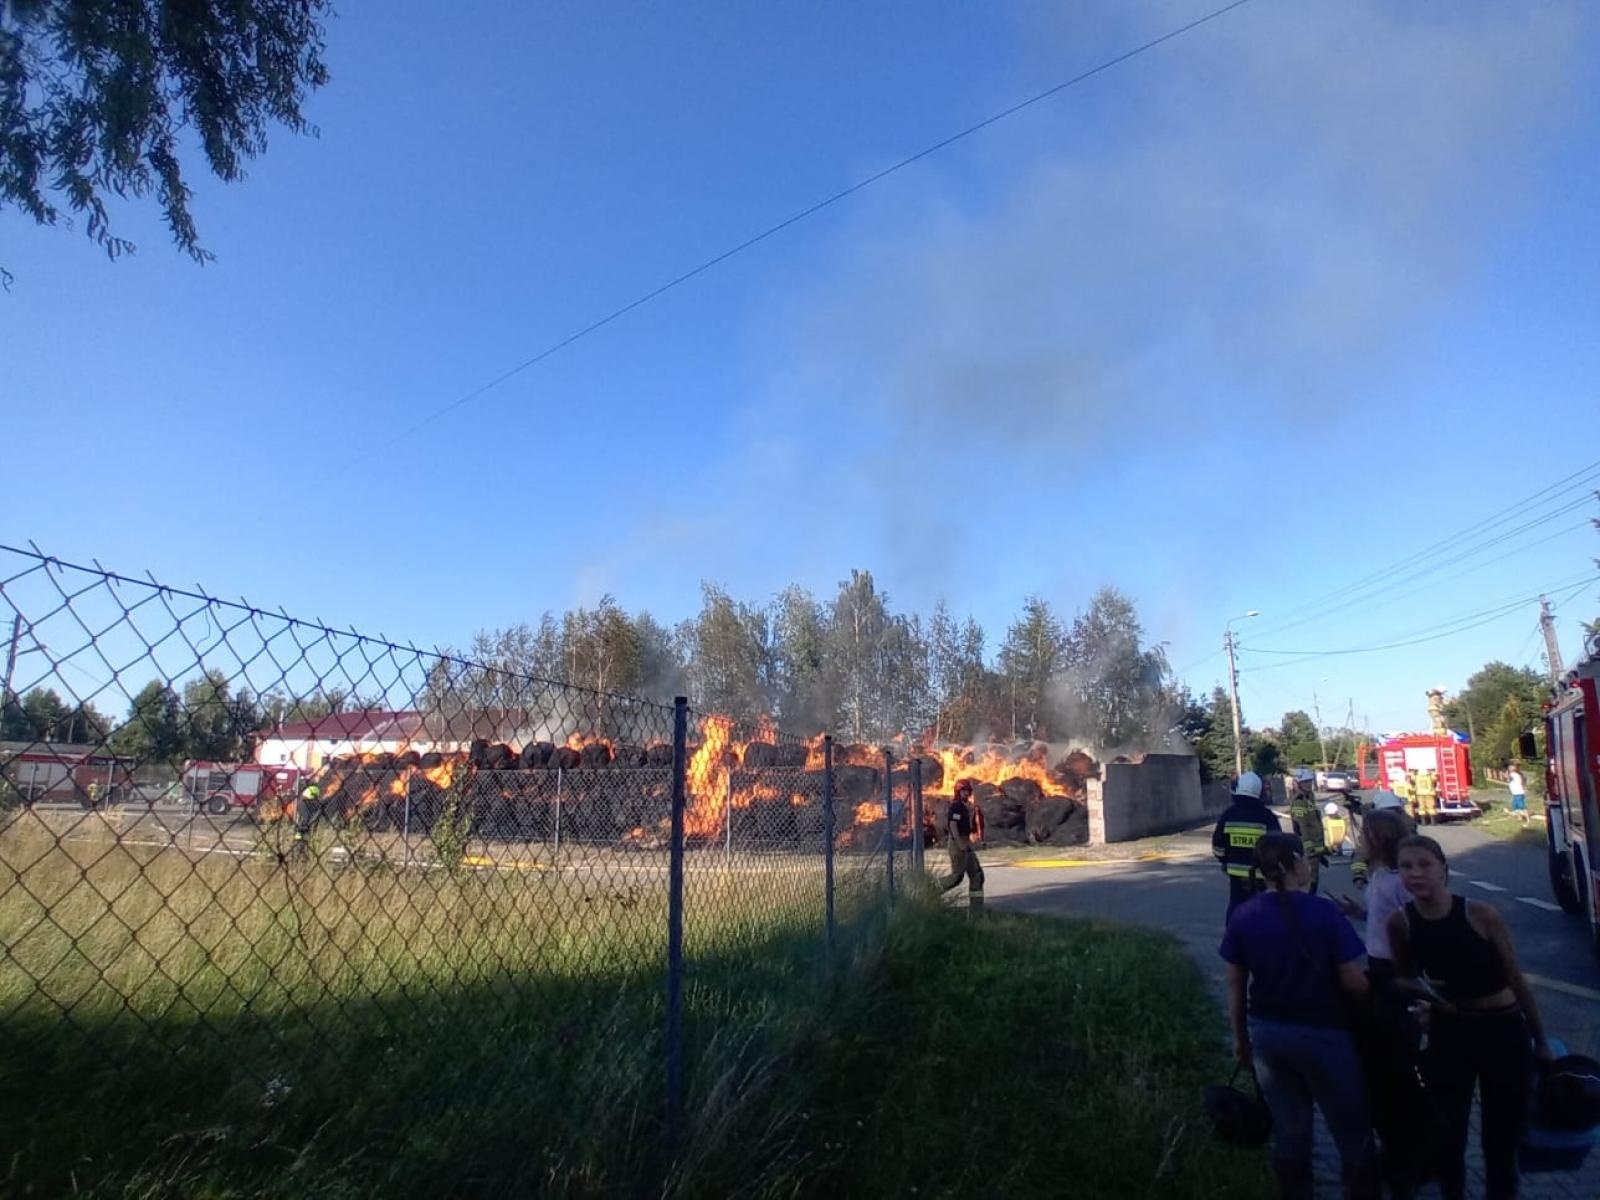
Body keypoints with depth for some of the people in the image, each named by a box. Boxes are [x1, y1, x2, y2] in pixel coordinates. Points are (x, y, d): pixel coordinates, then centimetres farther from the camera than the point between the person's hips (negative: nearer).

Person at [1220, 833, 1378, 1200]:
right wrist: (1370, 985, 9)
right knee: (1352, 1134, 15)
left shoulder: (1243, 916, -5)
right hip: (1322, 1034, -4)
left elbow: (1235, 984, 1)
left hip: (1267, 1034, 4)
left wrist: (1240, 1037, 13)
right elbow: (1354, 982, -14)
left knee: (1289, 1132, 17)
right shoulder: (1322, 911, -17)